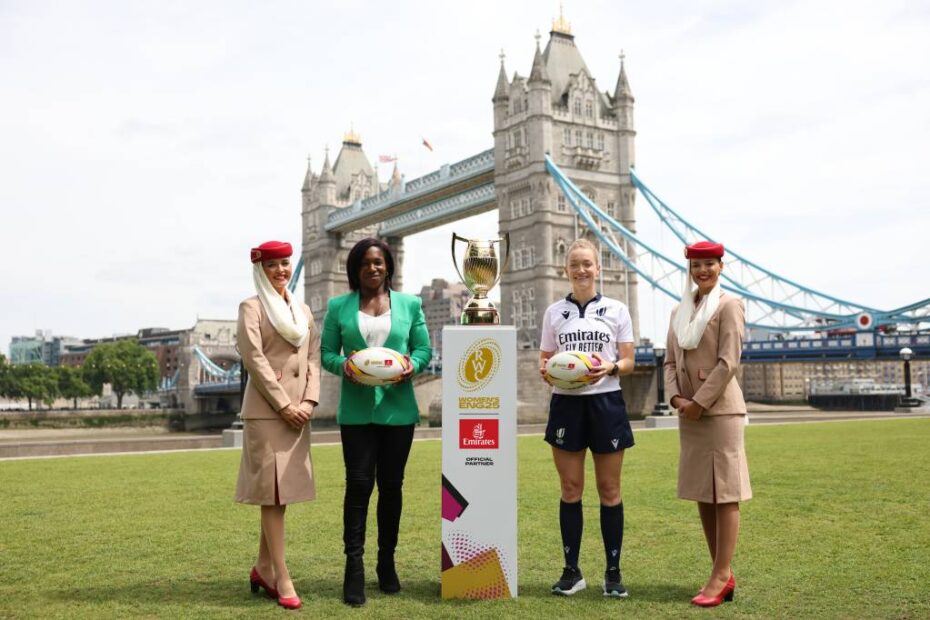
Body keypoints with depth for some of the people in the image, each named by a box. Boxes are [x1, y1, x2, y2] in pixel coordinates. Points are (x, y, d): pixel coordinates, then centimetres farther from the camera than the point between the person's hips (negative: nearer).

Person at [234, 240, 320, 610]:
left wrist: (308, 401, -5)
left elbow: (313, 358, 10)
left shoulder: (304, 311, 17)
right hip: (265, 410, -6)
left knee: (284, 490, 9)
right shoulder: (251, 307, 0)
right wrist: (284, 404, -14)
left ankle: (263, 569, 21)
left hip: (298, 410, 6)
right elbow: (254, 359, -10)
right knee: (272, 491, -5)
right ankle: (281, 579, -1)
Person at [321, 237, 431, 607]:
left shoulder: (410, 304, 7)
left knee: (391, 485, 9)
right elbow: (326, 353, 5)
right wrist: (343, 365, -16)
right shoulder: (339, 307, 6)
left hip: (398, 409, 1)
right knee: (359, 483, -5)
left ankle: (387, 563, 22)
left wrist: (413, 364, -15)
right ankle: (354, 568, 2)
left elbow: (424, 349, 7)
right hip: (356, 410, -1)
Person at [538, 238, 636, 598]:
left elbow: (628, 363, 3)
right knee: (570, 490, 5)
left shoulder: (616, 310, 5)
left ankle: (613, 572, 14)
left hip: (605, 403, -1)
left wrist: (610, 368, -18)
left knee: (609, 490, 4)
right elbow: (545, 361, 10)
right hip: (566, 403, 1)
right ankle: (571, 571, 15)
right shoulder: (554, 312, 9)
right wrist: (545, 371, -13)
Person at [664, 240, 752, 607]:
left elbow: (728, 362, -12)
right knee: (701, 494, 10)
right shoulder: (679, 311, 16)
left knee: (724, 494, -3)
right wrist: (675, 398, -3)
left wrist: (699, 402, -14)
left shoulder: (728, 305, -4)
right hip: (690, 413, 7)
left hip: (720, 409, -7)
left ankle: (720, 578, 2)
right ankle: (725, 574, 19)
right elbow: (671, 361, 13)